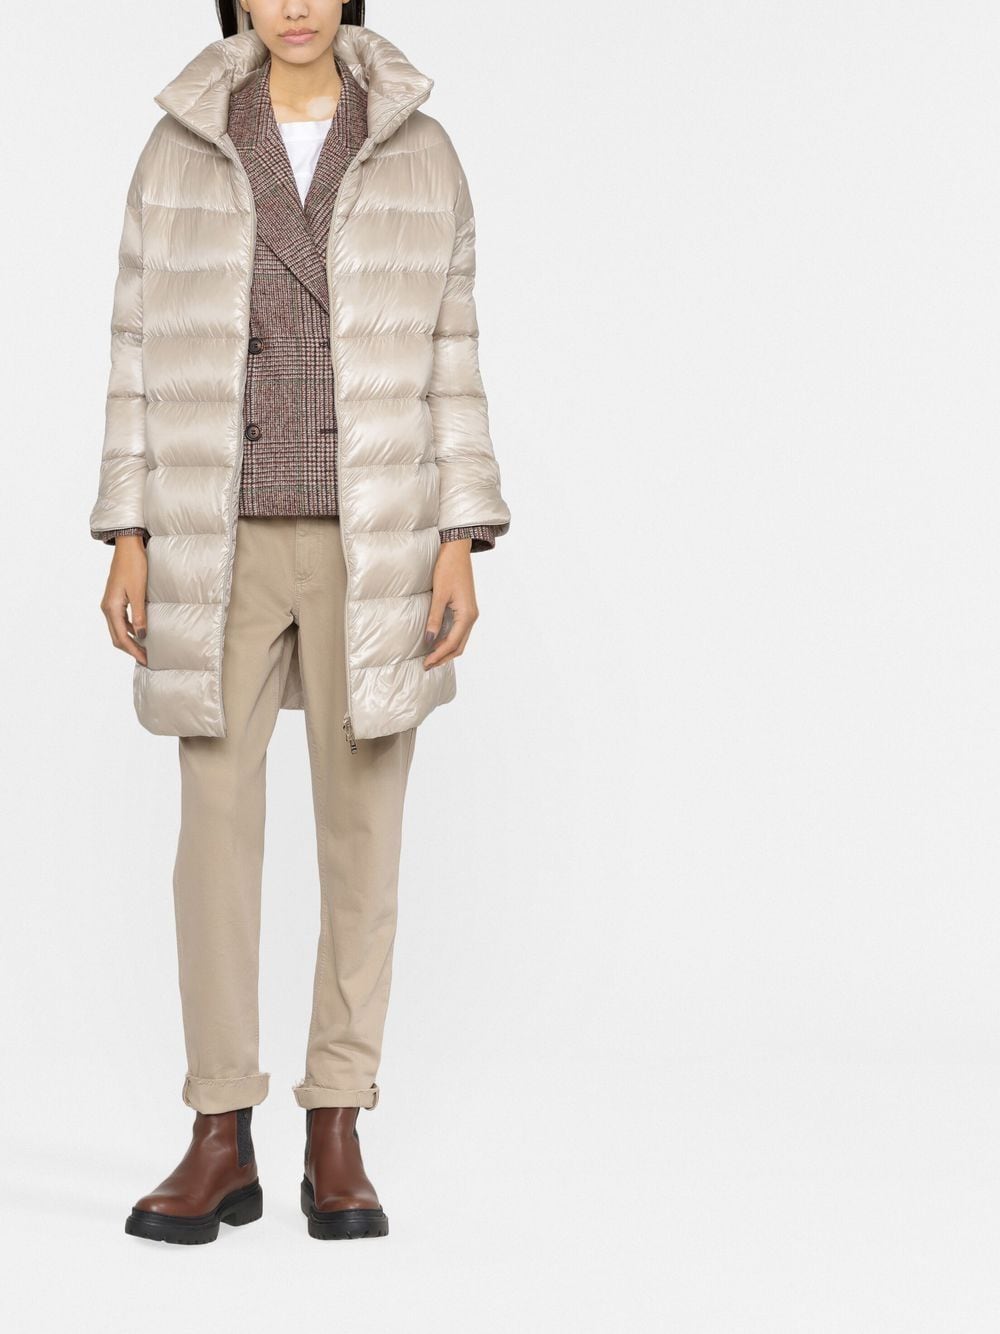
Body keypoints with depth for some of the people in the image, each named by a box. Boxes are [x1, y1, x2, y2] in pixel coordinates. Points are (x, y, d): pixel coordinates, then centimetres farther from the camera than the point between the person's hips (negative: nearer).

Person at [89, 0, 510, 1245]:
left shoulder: (420, 151, 3)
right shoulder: (180, 150, 4)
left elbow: (449, 359, 3)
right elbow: (144, 354, 5)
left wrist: (462, 548, -4)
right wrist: (128, 542, -2)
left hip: (374, 541, 0)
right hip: (221, 542, 0)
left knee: (362, 828, 1)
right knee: (218, 826, -1)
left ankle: (336, 1140, 11)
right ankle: (221, 1141, 8)